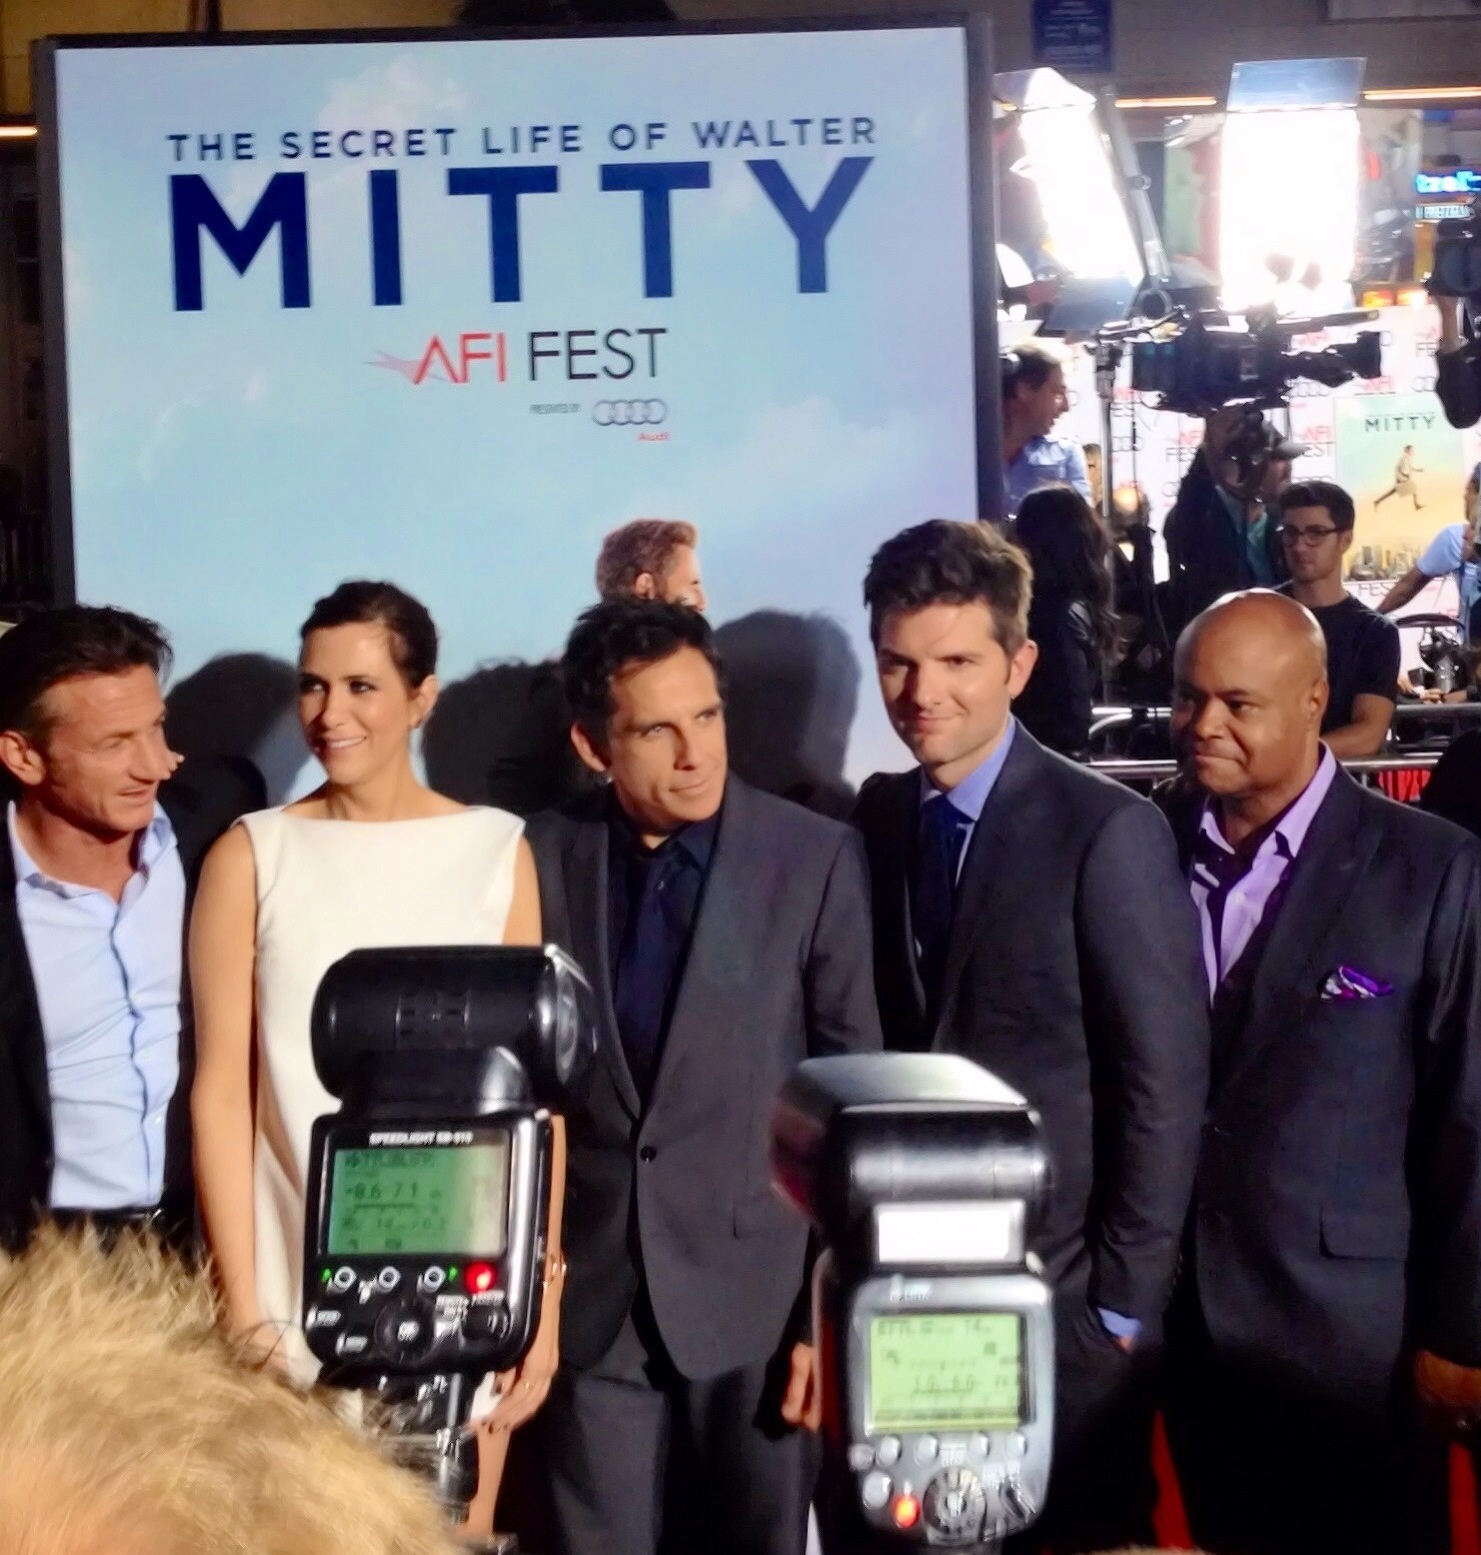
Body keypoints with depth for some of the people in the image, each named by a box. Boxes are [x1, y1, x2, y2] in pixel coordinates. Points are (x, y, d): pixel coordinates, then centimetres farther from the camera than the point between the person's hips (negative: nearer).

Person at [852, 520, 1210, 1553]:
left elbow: (1165, 1082, -13)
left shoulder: (1107, 830, -14)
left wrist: (1125, 1297, -11)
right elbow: (889, 1040, 7)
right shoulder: (879, 816, 3)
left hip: (1061, 1286, -5)